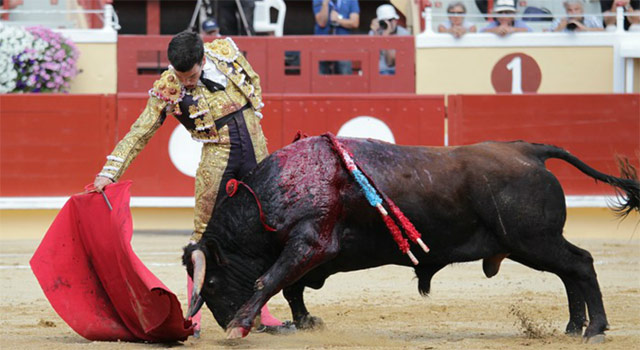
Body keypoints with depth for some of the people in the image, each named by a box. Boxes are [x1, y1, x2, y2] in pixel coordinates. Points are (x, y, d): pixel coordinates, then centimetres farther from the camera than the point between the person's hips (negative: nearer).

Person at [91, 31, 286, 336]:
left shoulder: (225, 50, -4)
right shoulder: (167, 88, -11)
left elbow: (253, 80, 15)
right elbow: (139, 133, -10)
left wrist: (251, 116, 8)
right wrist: (109, 172, -16)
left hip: (256, 149, 3)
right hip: (217, 155, -3)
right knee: (204, 233, -7)